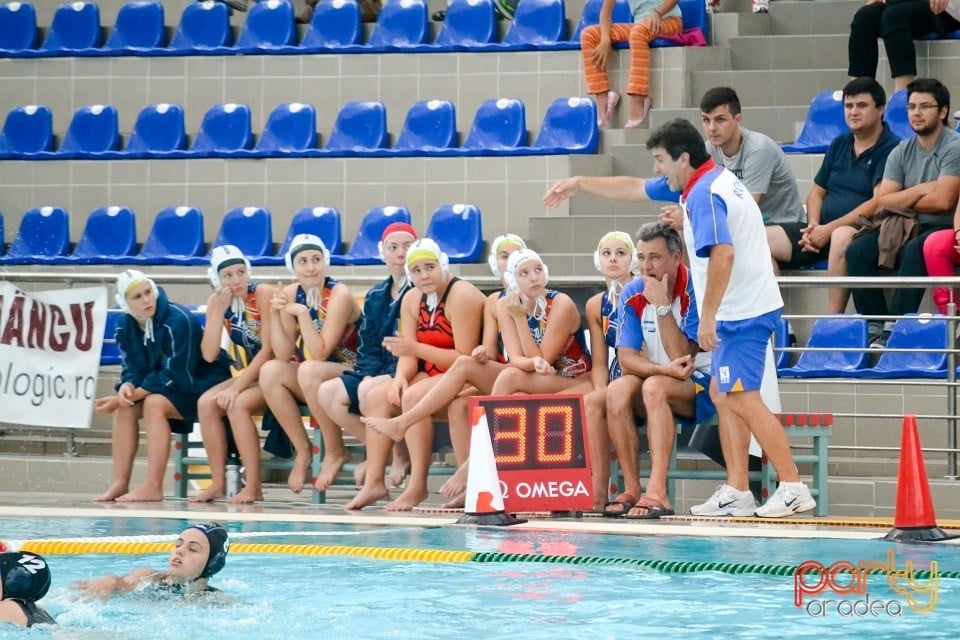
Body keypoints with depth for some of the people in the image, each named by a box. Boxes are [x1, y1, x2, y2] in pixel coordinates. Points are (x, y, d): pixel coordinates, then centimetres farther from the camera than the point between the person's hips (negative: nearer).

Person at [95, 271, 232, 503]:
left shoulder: (178, 320, -26)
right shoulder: (125, 325, -3)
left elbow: (175, 376, -27)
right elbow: (132, 369, 0)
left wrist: (132, 395, -26)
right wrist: (126, 388, -25)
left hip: (203, 382, -8)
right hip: (171, 387, 8)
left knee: (154, 403, -29)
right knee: (124, 407, -12)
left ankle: (153, 488, -31)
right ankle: (120, 483, -14)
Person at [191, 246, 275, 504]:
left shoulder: (263, 294, -16)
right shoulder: (217, 301, 1)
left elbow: (269, 350, -20)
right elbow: (209, 355, -8)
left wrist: (236, 388, -23)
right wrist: (219, 311, -17)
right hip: (251, 376, 6)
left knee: (237, 405, -29)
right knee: (206, 403, -17)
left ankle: (253, 487, -25)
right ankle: (218, 483, -11)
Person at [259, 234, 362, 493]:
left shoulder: (339, 295, -16)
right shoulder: (290, 294, 0)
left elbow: (320, 353, -22)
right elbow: (284, 355, -7)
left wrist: (302, 313, -28)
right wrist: (274, 314, -18)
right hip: (308, 384, 6)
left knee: (309, 371, -35)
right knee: (270, 371, -21)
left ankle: (335, 452, -18)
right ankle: (302, 450, -11)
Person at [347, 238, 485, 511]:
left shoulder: (461, 296, -16)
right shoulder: (412, 300, 8)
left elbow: (466, 358, -21)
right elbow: (408, 355, 4)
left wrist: (417, 348, -28)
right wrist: (400, 377, -19)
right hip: (430, 376, 8)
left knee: (413, 396, -31)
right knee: (376, 398, -7)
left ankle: (417, 486, -28)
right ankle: (374, 482, -11)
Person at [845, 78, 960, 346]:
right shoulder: (901, 152, 10)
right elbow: (879, 203, 3)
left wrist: (900, 201, -2)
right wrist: (920, 190, -8)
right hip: (906, 228, 6)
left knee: (914, 251, -37)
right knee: (857, 251, -17)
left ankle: (895, 331, -37)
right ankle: (876, 328, -23)